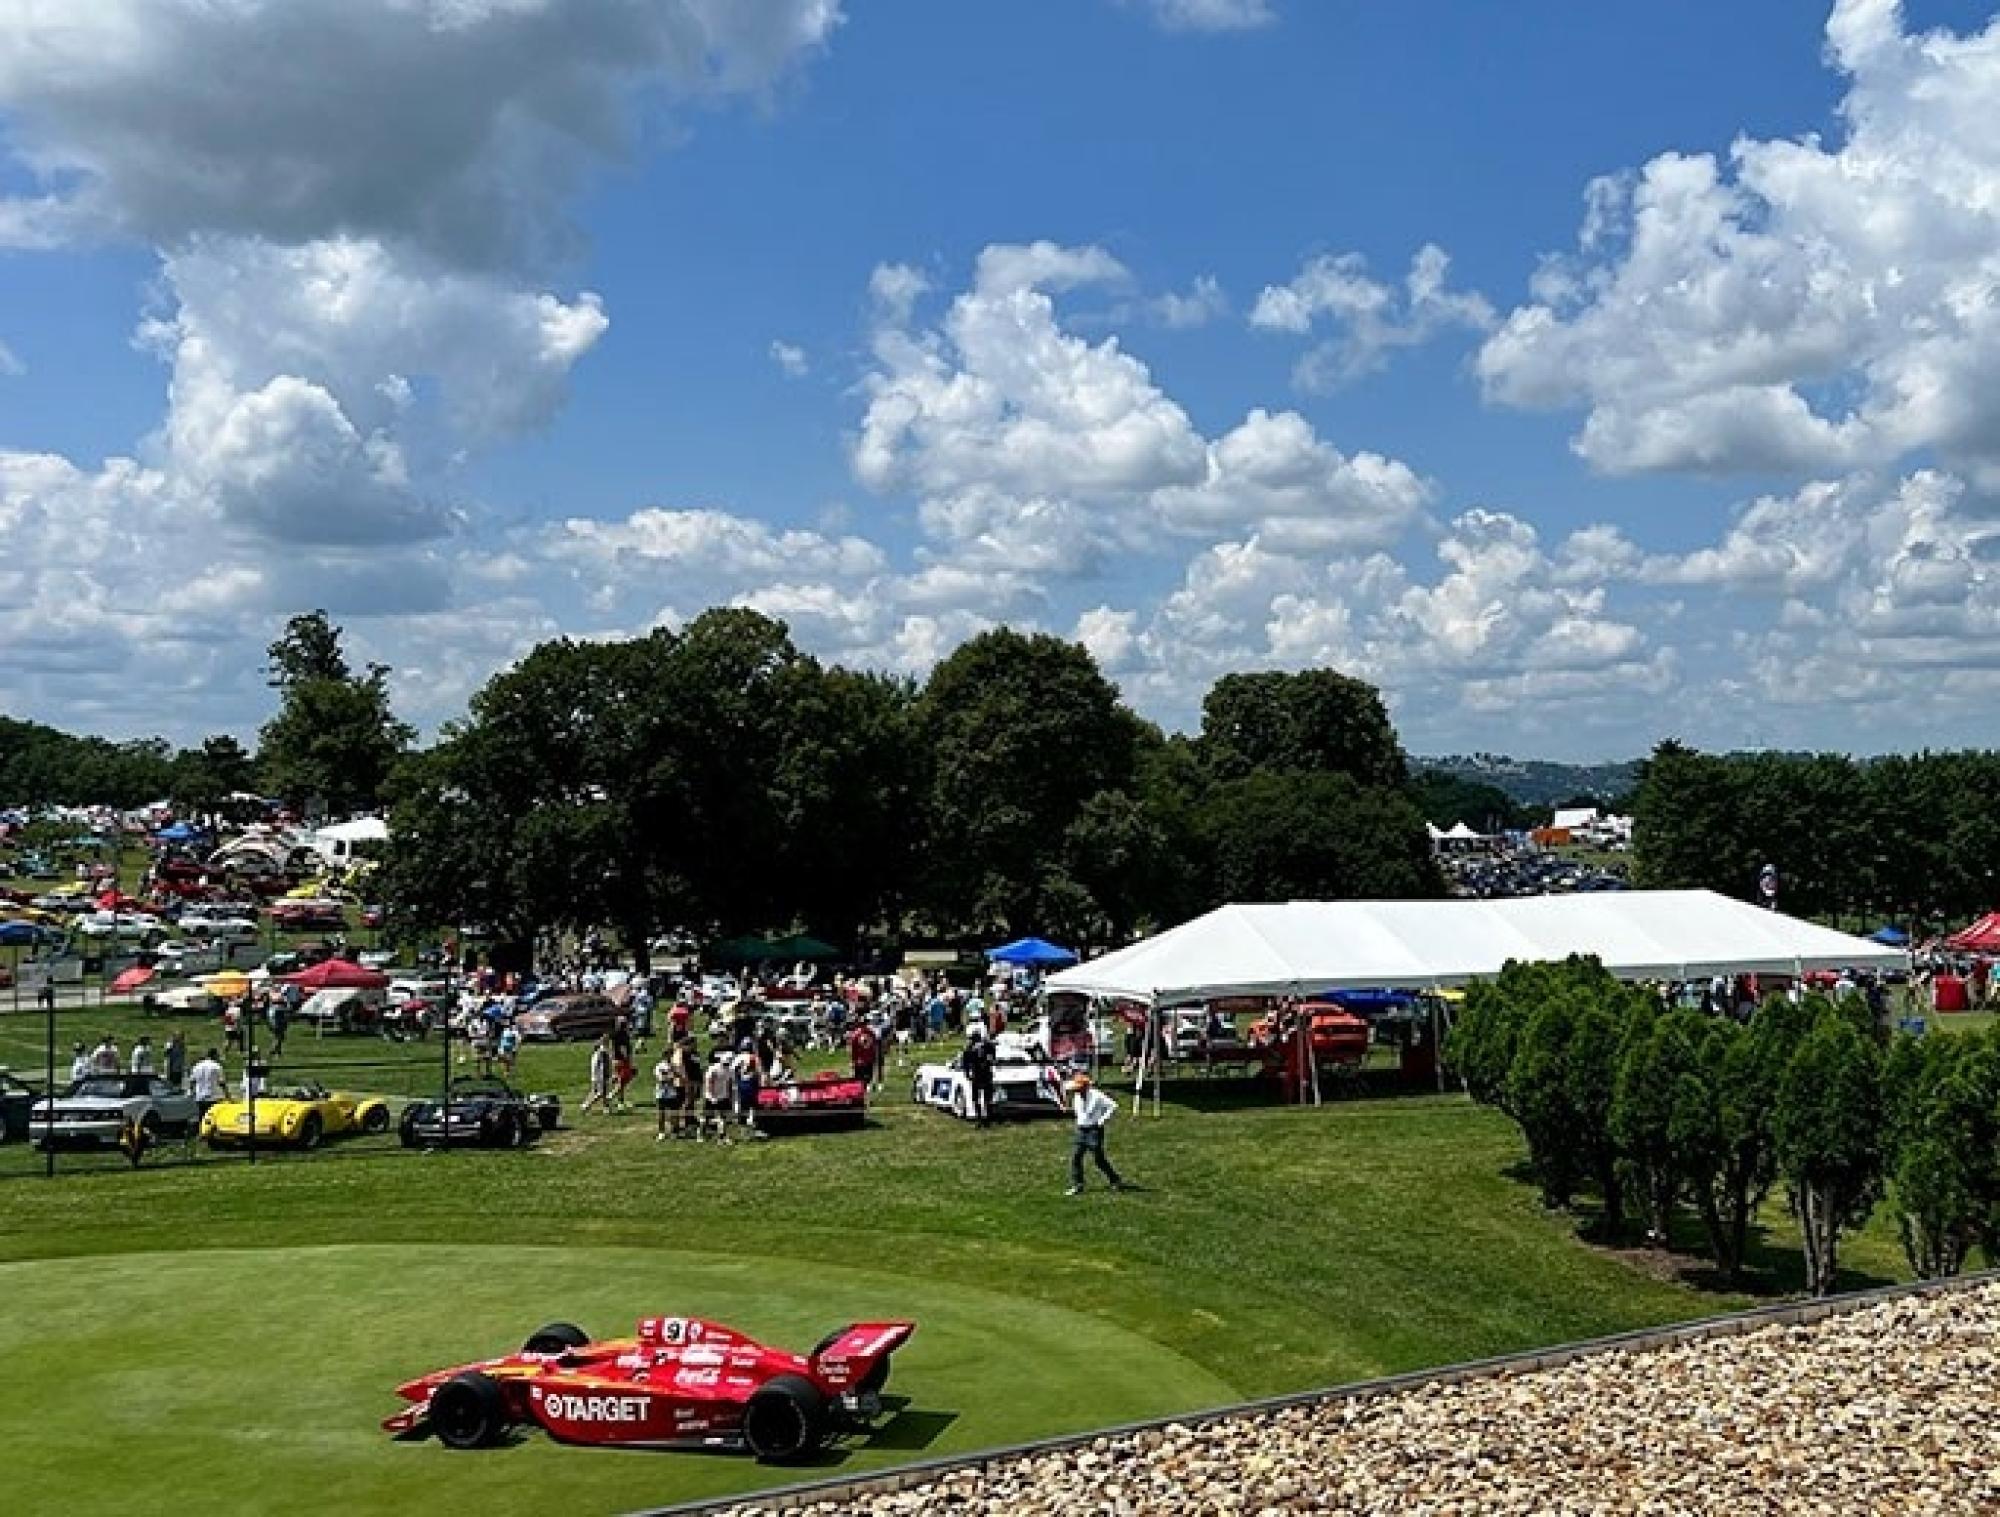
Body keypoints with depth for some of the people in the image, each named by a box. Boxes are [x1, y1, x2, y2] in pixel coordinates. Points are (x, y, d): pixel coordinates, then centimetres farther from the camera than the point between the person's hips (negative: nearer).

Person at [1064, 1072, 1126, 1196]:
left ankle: (1116, 1181, 15)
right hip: (1081, 1130, 7)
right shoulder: (1076, 1097, 6)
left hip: (1094, 1130, -7)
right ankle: (1077, 1186, 3)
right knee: (1075, 1157, -2)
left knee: (1098, 1158, -2)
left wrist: (1102, 1120, -16)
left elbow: (1113, 1106, -16)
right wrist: (1079, 1119, 13)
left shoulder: (1096, 1096, -15)